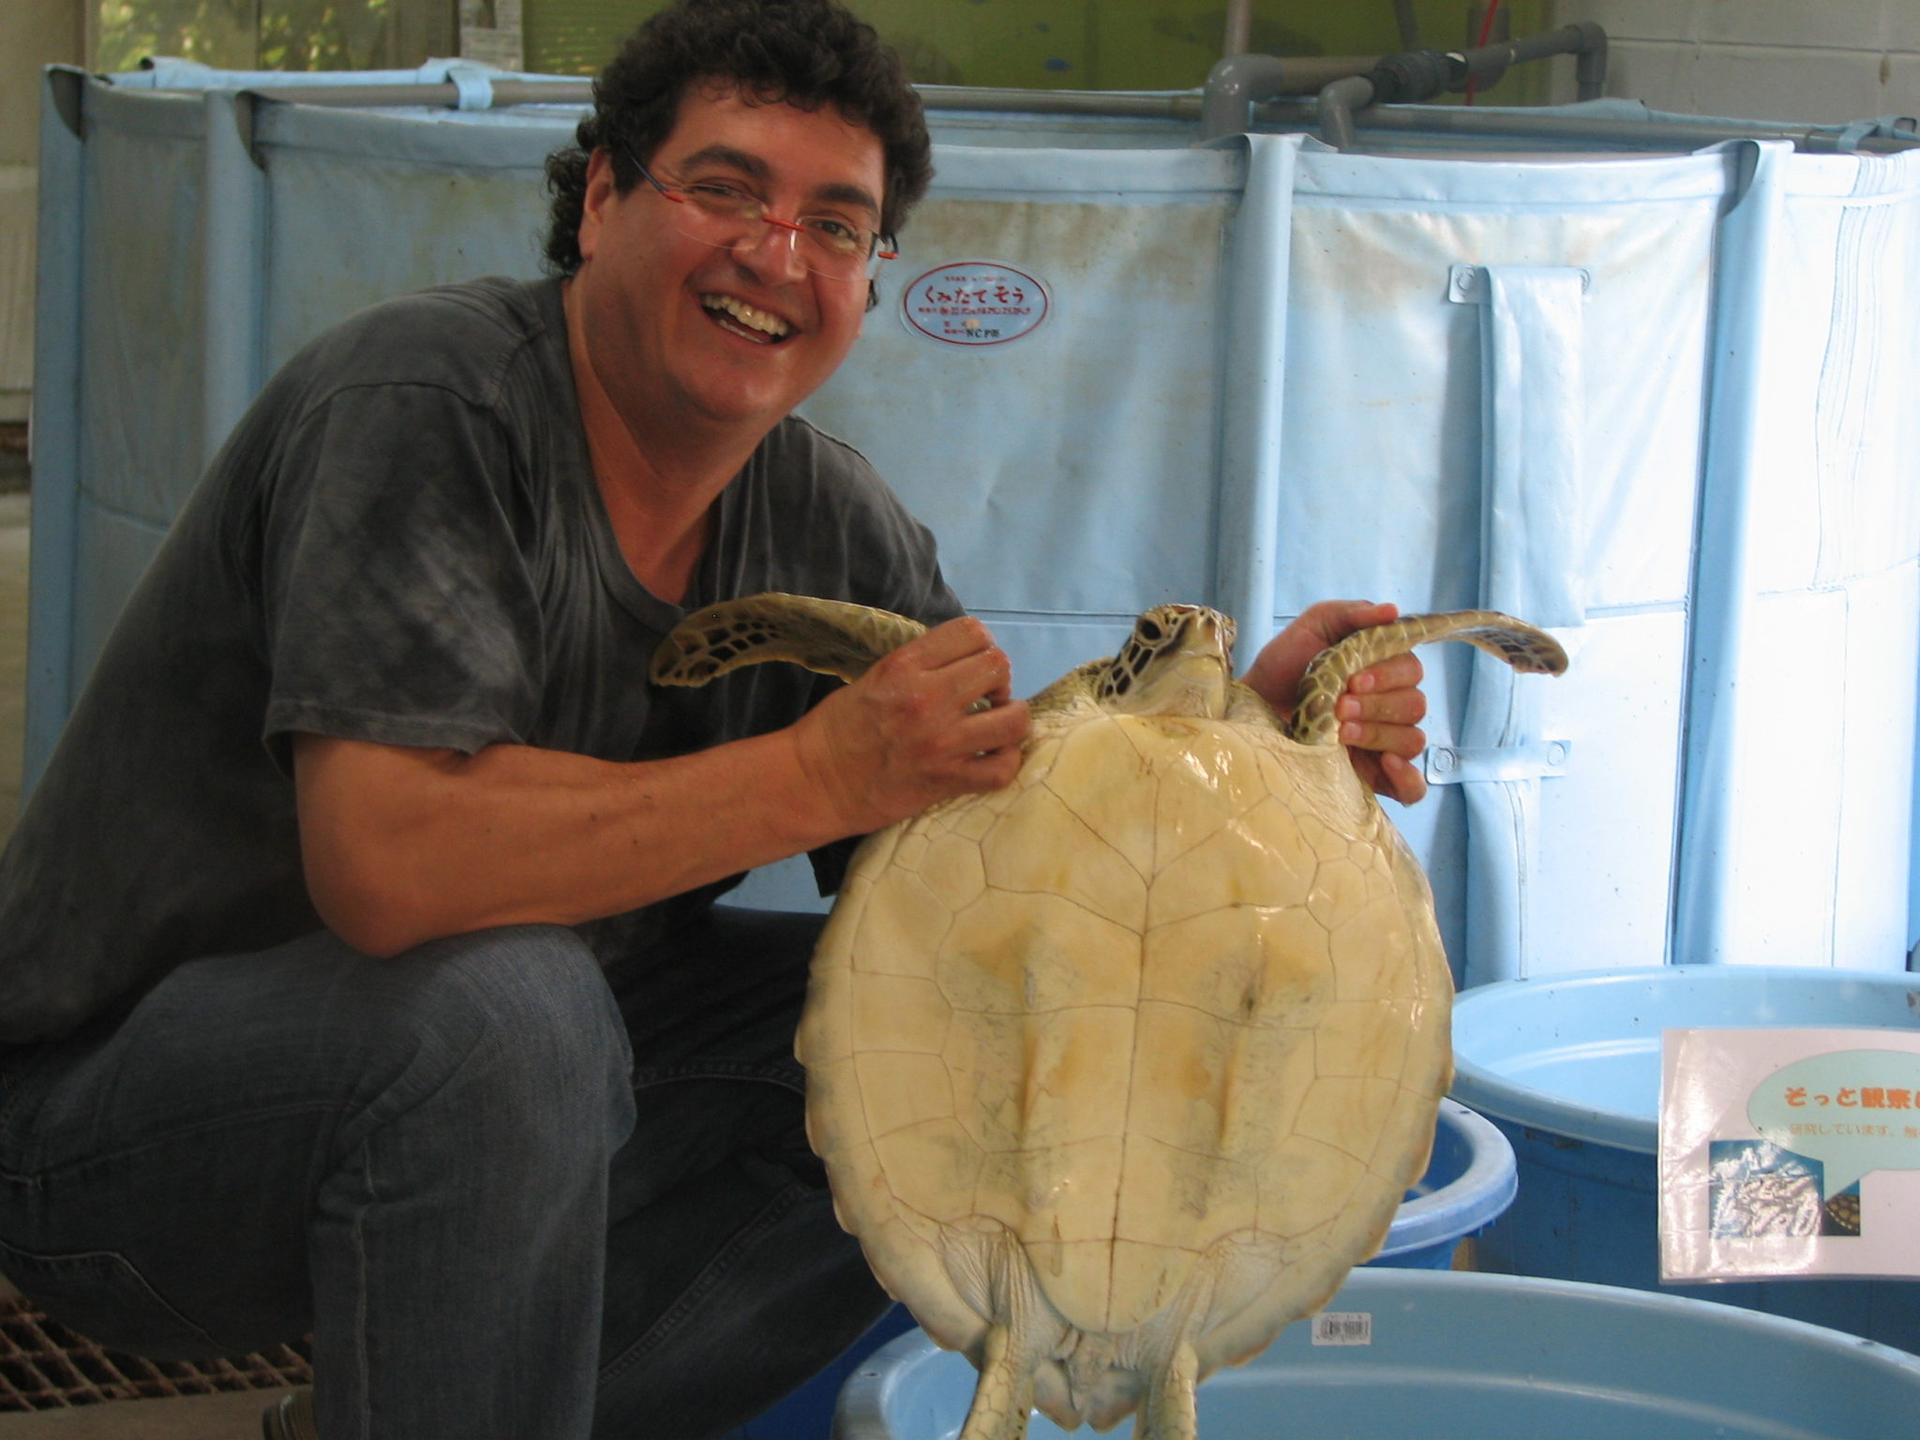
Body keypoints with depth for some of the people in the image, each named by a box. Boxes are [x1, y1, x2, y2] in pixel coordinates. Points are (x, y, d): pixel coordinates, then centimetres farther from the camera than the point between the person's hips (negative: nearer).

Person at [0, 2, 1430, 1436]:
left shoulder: (831, 526, 1)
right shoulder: (425, 403, -22)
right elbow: (386, 861, -34)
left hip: (492, 1105, 8)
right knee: (506, 1004, -37)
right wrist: (820, 774, -30)